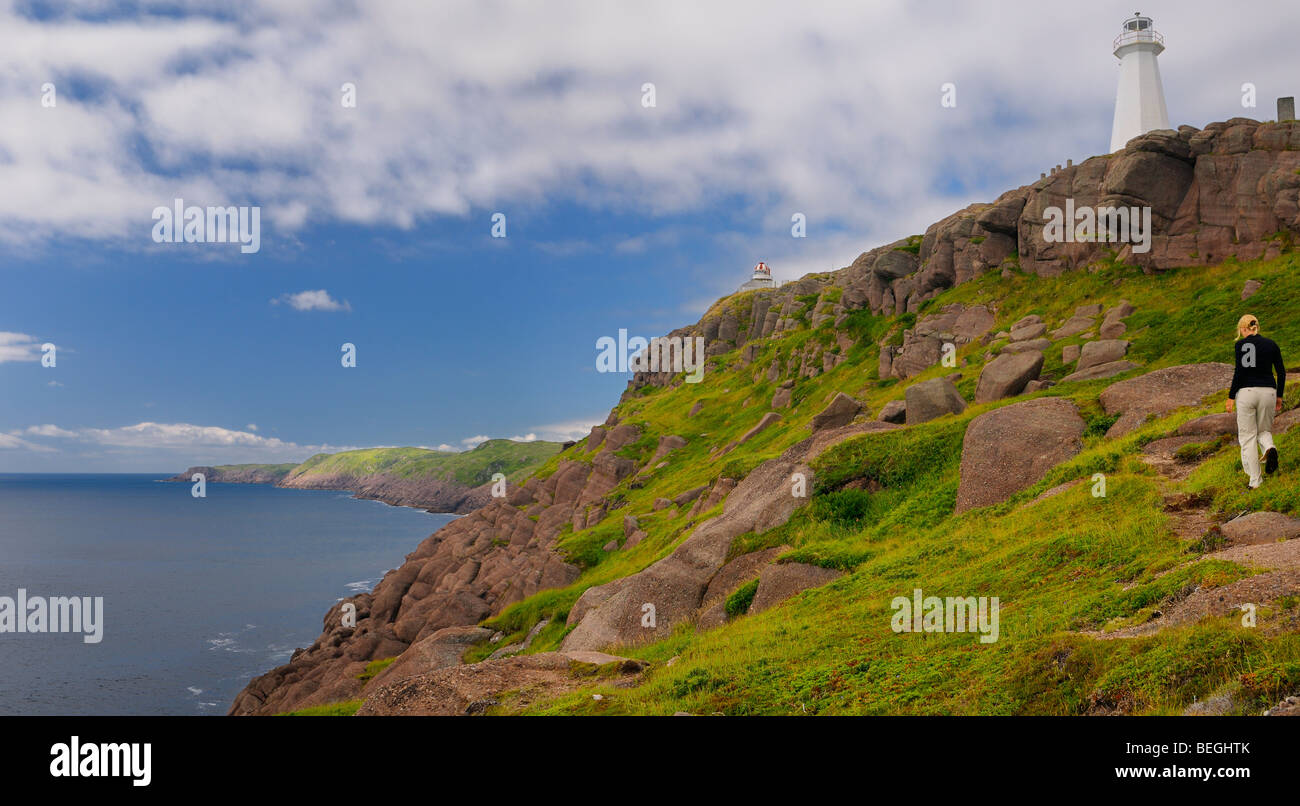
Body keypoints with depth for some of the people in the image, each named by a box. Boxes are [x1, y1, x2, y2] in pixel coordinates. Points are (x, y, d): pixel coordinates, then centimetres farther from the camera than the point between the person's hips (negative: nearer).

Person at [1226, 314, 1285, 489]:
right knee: (1263, 431, 20)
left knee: (1247, 436, 4)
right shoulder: (1271, 344, 8)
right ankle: (1270, 449, -16)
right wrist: (1279, 396, 17)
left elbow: (1240, 371, -12)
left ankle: (1255, 480, 2)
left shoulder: (1241, 344, -4)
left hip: (1246, 391, -3)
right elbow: (1281, 372, 7)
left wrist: (1231, 397, -7)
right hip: (1268, 392, 4)